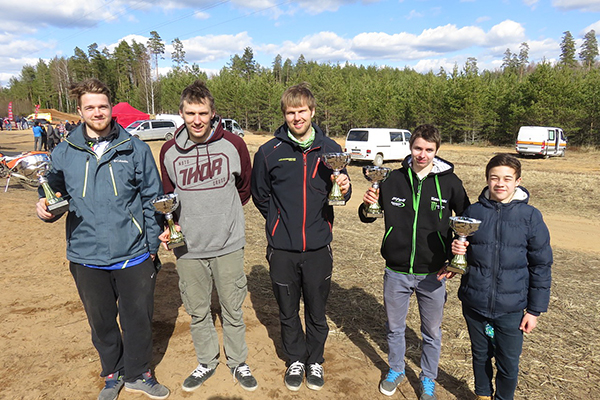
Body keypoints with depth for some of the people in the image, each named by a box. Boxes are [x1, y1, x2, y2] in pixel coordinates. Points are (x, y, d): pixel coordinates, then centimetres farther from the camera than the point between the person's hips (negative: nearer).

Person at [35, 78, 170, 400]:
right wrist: (46, 208, -14)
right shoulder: (63, 153, 3)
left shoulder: (135, 149, -1)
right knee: (101, 322, 17)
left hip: (134, 256, -1)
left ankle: (137, 373, 36)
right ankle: (113, 374, 42)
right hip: (87, 257, 2)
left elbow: (152, 199, 2)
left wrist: (152, 245, 1)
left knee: (138, 319, 11)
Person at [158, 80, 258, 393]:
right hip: (188, 248, 2)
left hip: (228, 246, -2)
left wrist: (223, 212, 7)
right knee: (197, 312, 16)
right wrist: (169, 226, -2)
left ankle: (238, 362, 34)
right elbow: (168, 196, 13)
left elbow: (245, 188, 9)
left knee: (232, 310, 12)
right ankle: (206, 363, 37)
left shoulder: (233, 145, -6)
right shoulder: (169, 151, 0)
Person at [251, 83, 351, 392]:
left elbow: (339, 195, 7)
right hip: (282, 249, 0)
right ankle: (295, 360, 38)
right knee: (288, 312, 15)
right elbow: (260, 195, 9)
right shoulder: (269, 152, -3)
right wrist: (282, 222, 7)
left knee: (317, 312, 15)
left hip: (318, 247, 1)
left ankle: (315, 361, 38)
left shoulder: (330, 149, 1)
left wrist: (344, 189, -15)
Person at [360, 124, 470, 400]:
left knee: (432, 332, 16)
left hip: (432, 274, -1)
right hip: (396, 272, 1)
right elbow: (368, 217, 6)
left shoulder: (449, 182, -7)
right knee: (394, 327, 18)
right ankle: (396, 371, 44)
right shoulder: (393, 179, -4)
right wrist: (368, 206, -17)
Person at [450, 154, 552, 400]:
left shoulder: (530, 216, -8)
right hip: (474, 304, 2)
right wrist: (457, 251, -15)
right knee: (480, 356, 21)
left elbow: (541, 266, -3)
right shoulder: (472, 212, -3)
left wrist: (535, 310, -2)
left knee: (508, 364, 13)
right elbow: (462, 256, 9)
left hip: (511, 309, -2)